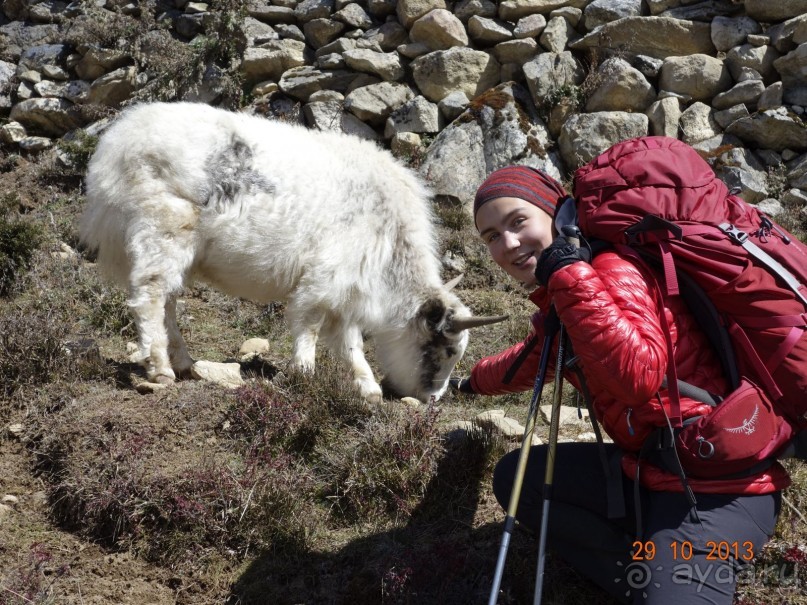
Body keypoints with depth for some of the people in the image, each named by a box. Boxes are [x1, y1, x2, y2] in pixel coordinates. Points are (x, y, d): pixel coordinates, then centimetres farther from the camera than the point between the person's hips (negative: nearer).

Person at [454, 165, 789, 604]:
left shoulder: (613, 269, -16)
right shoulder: (556, 303, 12)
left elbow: (640, 375, -34)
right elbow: (531, 360, 36)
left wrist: (570, 273, -27)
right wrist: (476, 380, 53)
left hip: (719, 485, -10)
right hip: (646, 470, 10)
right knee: (515, 477, 6)